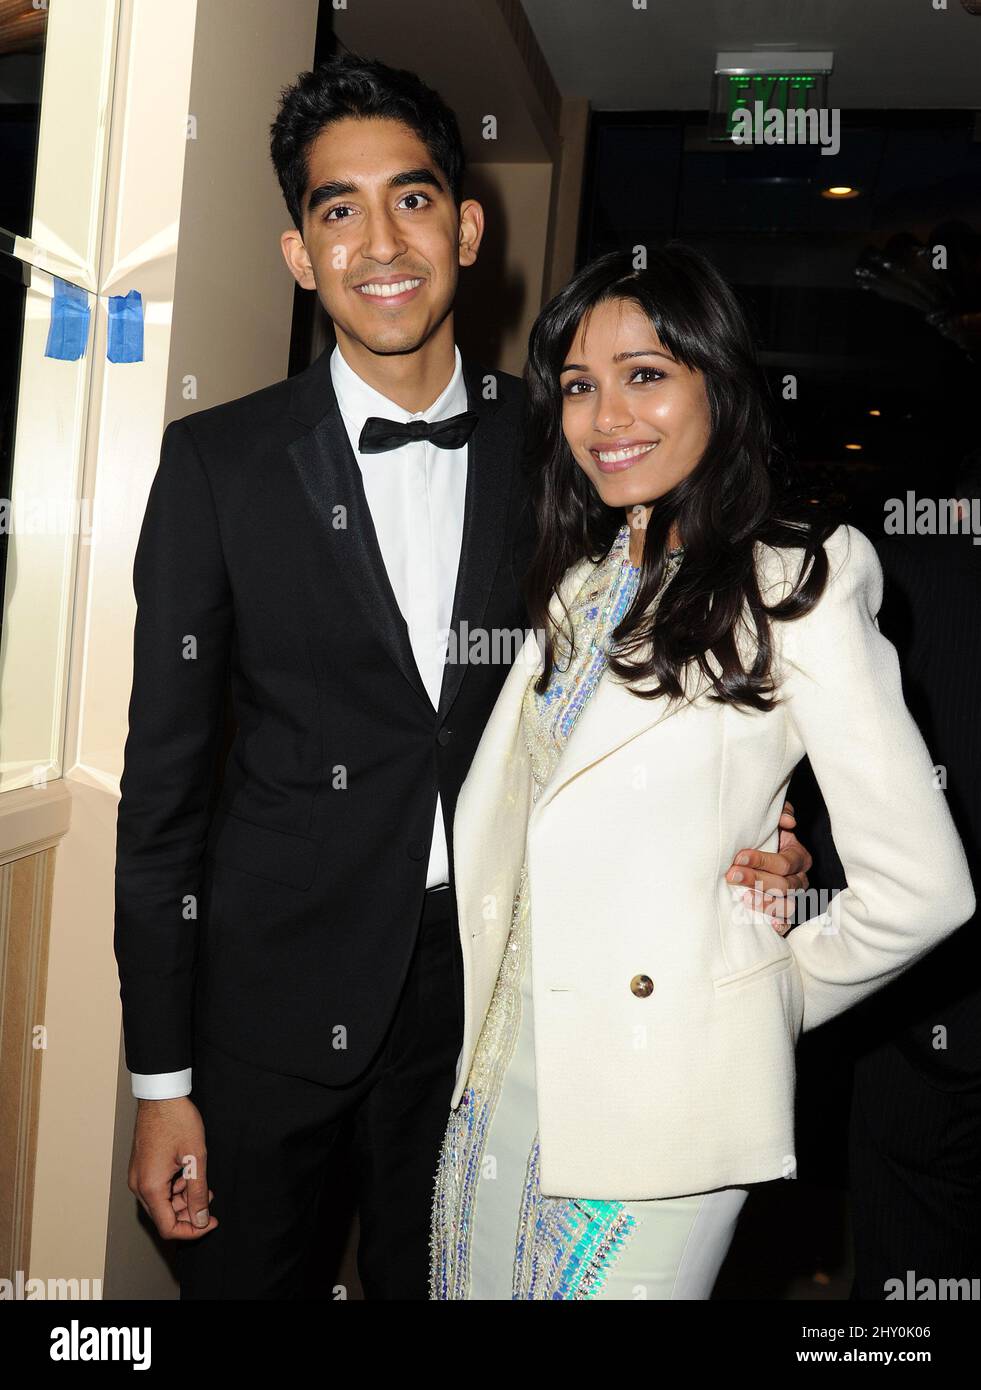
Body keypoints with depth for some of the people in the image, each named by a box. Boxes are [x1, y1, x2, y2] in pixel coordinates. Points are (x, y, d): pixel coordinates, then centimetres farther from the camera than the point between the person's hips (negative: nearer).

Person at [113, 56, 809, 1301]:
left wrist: (742, 848, -11)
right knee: (245, 1276, 17)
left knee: (438, 1279, 20)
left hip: (484, 994, 2)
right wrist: (162, 1080, -5)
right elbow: (163, 779, -6)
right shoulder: (220, 462, -7)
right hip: (276, 998, -1)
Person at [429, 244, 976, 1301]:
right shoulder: (575, 580, 8)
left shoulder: (794, 587, -13)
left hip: (658, 1093, -6)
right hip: (501, 1059, 6)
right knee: (476, 1286, 18)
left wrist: (778, 996, -3)